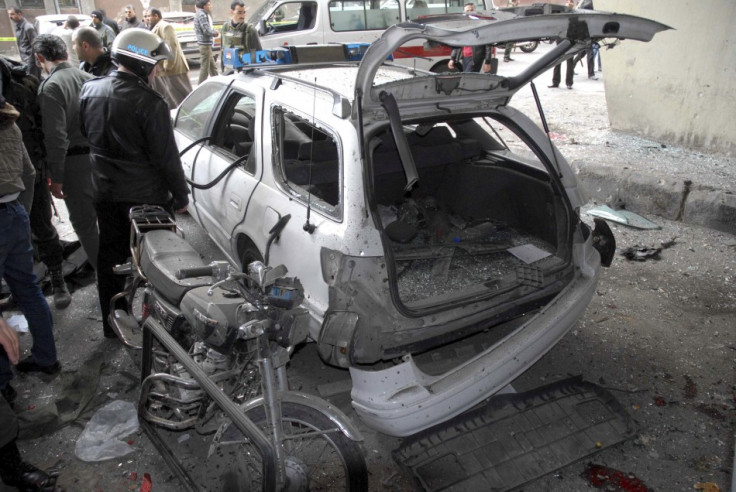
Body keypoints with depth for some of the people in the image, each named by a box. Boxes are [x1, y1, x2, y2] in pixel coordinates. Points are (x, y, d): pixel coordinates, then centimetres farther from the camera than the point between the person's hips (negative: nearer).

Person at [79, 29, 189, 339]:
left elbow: (88, 135, 15)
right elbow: (166, 157, -18)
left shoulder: (89, 90, 1)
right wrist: (181, 196, -8)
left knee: (110, 256, 18)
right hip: (145, 196, -6)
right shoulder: (149, 102, -21)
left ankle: (112, 324, 32)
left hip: (104, 193, 7)